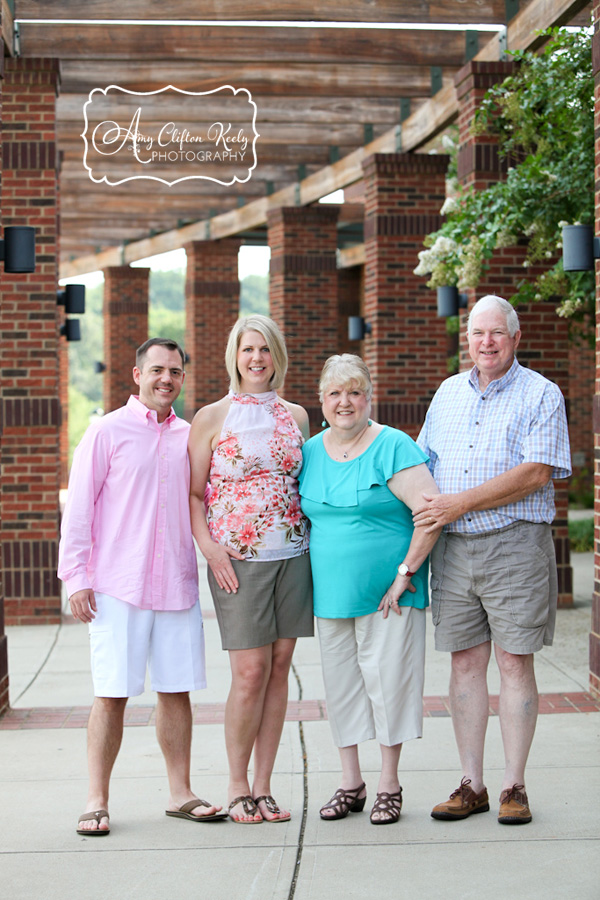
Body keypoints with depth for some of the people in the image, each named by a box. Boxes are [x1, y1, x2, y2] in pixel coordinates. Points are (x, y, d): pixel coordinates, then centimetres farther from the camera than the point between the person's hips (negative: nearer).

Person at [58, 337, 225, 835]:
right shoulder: (107, 431, -1)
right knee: (112, 695, -2)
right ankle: (97, 800, 7)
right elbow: (79, 508, -1)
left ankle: (181, 793, 17)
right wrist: (75, 576, -6)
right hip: (117, 587, -4)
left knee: (177, 691, 7)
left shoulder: (190, 437, 11)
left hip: (178, 585, 4)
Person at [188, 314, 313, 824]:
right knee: (250, 671, -7)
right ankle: (238, 786, 8)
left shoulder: (295, 416, 12)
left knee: (279, 670, 4)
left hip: (292, 554, 4)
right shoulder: (212, 418, 2)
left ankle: (263, 786, 12)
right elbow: (193, 495, 2)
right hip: (238, 560, -3)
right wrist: (211, 550, -10)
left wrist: (315, 538, 7)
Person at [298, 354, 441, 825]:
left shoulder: (392, 447, -9)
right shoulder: (310, 452, 8)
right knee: (341, 685, 10)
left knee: (387, 682, 0)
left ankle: (390, 787, 13)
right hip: (331, 592, 5)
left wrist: (405, 572, -16)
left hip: (386, 593, -5)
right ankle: (351, 785, 21)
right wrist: (313, 566, 9)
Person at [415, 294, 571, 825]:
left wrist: (460, 503, -16)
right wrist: (421, 512, 4)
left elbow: (536, 473, -13)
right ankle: (471, 786, 12)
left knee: (515, 662, -2)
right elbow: (424, 462, 22)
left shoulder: (541, 395, -1)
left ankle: (514, 787, 6)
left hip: (515, 543, -4)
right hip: (452, 546, 5)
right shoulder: (448, 394, 16)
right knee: (465, 662, 5)